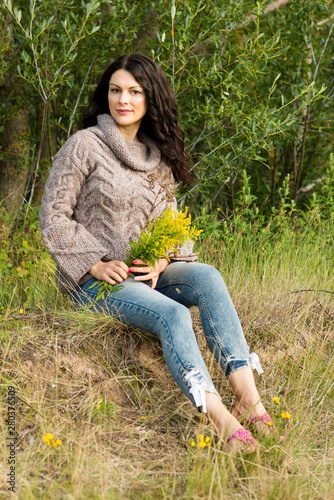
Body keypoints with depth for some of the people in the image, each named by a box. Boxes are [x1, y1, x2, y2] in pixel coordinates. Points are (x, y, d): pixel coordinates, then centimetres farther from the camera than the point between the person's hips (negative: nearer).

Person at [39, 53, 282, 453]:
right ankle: (220, 419, -43)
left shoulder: (159, 156, 13)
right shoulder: (84, 146, -4)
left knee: (206, 277, -27)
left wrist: (162, 261, -4)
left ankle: (246, 392, -38)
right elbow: (53, 216, -5)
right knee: (172, 315, -32)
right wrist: (96, 264, -13)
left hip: (147, 272, 5)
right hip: (92, 281, -5)